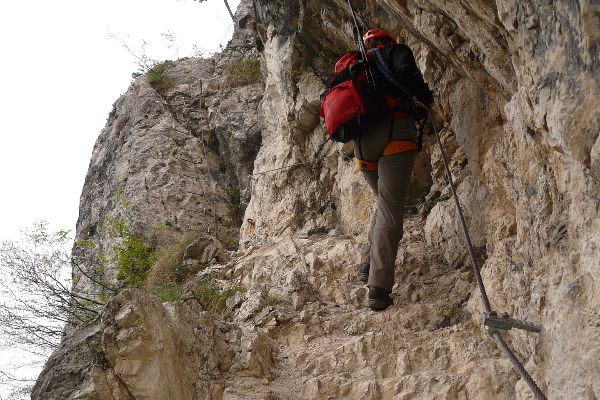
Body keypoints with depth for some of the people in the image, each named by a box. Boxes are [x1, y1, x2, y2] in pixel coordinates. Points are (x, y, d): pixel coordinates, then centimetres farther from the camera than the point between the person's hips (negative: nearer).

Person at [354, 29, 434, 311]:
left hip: (361, 139, 6)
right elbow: (407, 73, -10)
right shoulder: (395, 52, 14)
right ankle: (379, 286, -22)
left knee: (386, 201, 23)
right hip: (394, 132, -6)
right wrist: (425, 99, 5)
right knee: (390, 207, -12)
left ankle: (368, 264, 10)